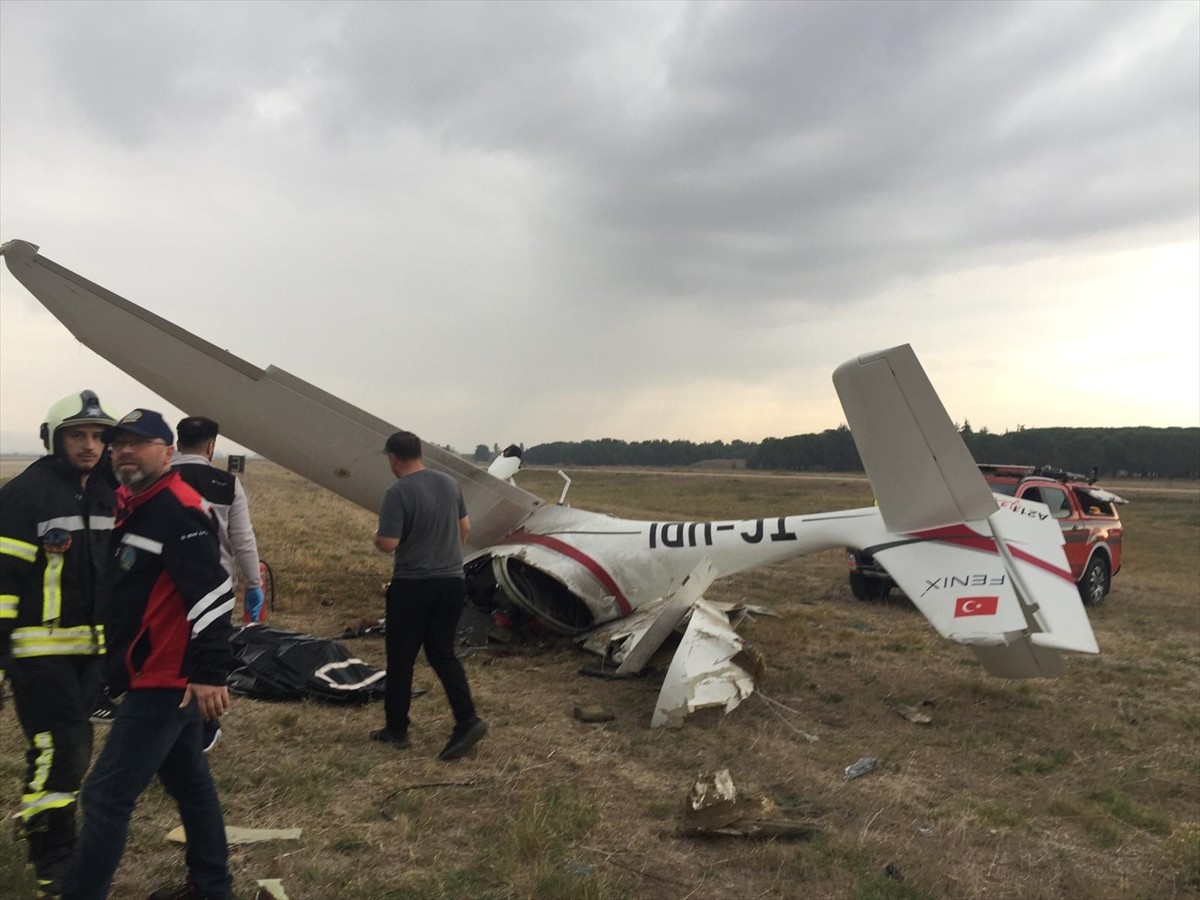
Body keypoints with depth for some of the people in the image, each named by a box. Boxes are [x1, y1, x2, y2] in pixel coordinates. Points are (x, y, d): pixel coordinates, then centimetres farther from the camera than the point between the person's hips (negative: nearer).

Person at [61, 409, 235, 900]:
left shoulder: (177, 510, -19)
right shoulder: (135, 505, 13)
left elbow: (212, 592, -26)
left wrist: (210, 673, -28)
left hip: (167, 681, -11)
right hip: (164, 677, 11)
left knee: (106, 795, -3)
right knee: (188, 780, 18)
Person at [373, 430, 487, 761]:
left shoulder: (398, 492, -16)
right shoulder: (449, 483, 5)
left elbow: (388, 544, -20)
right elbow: (465, 527, 15)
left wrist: (376, 537, 3)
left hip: (413, 585, -6)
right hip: (452, 581, 6)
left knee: (400, 658, 10)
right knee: (442, 653, 13)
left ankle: (396, 729, 22)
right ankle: (468, 720, 0)